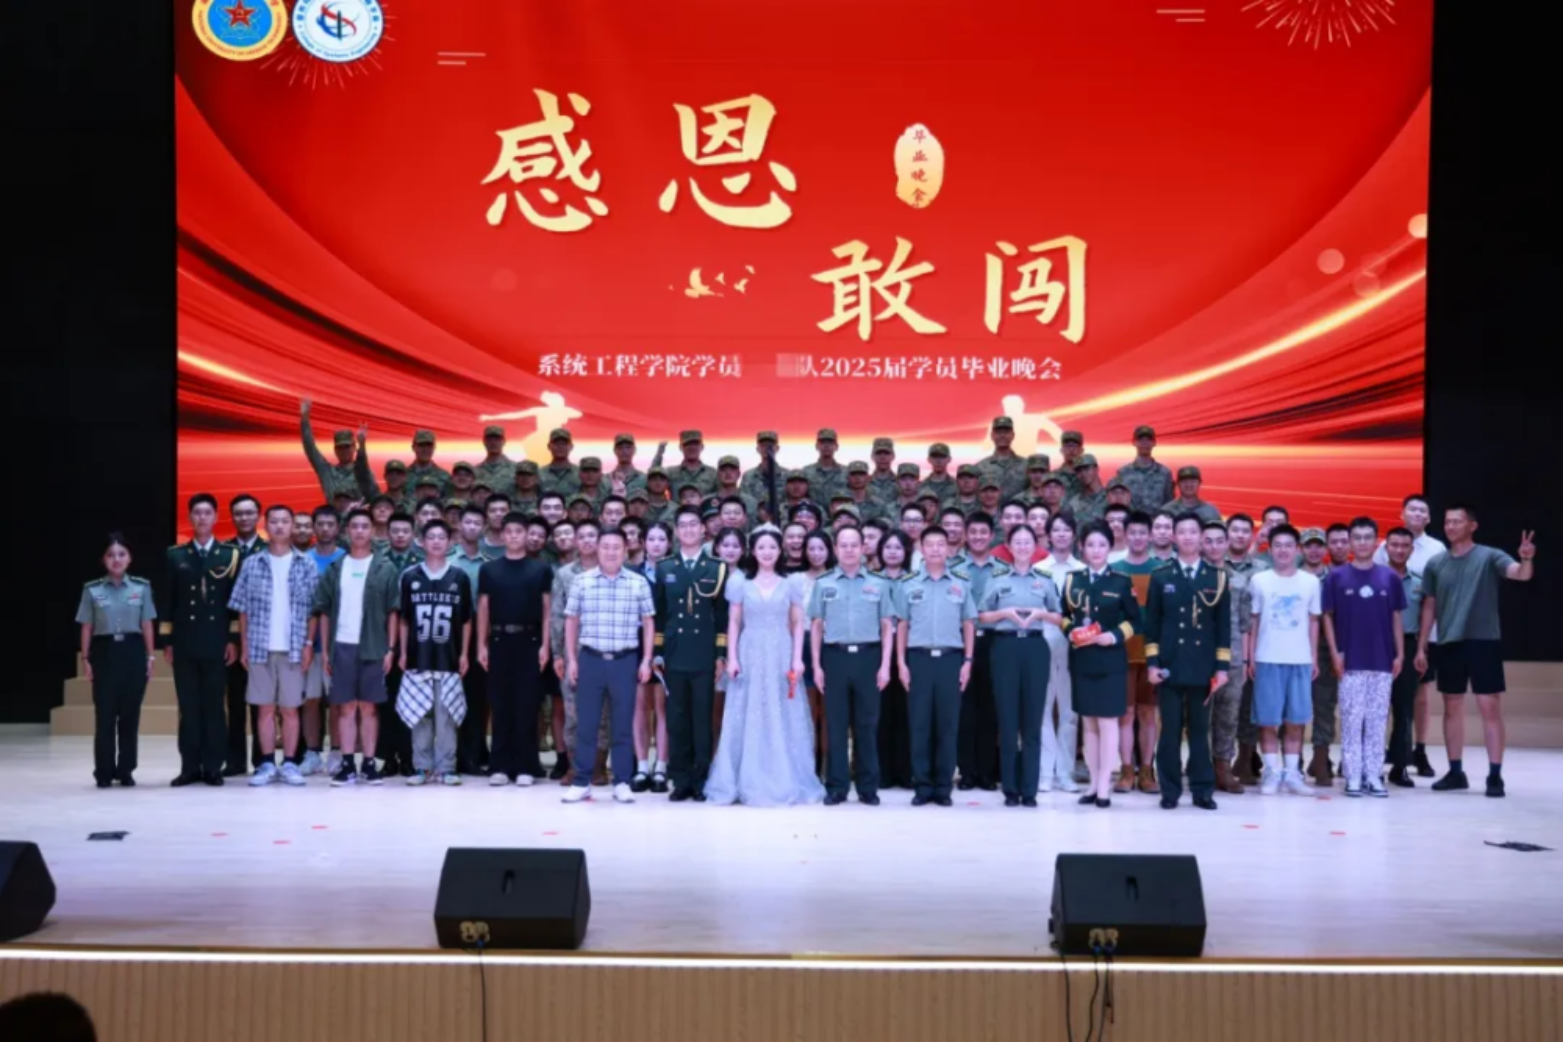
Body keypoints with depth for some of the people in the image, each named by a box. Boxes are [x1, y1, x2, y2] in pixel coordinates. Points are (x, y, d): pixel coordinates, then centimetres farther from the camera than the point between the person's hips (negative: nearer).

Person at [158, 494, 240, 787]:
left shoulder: (230, 555, 5)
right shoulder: (175, 555, 9)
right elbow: (166, 600, 7)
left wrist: (234, 639, -3)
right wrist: (167, 641, 1)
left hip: (217, 643, -1)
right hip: (184, 643, 1)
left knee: (214, 707, 2)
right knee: (188, 708, 3)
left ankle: (213, 767, 7)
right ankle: (190, 767, 7)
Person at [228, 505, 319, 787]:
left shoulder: (307, 566, 3)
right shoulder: (252, 565, 5)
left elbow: (314, 610, 3)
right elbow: (243, 610, 6)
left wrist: (309, 644, -4)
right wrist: (244, 646, 1)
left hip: (293, 648, -1)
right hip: (260, 647, 1)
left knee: (290, 709, 4)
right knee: (265, 708, 5)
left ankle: (290, 764, 9)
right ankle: (267, 764, 10)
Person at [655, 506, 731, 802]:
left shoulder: (717, 568, 6)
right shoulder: (663, 568, 11)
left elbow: (723, 614, 2)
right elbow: (658, 613, 8)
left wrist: (721, 654, -4)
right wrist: (657, 652, 2)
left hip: (704, 656, -1)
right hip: (674, 655, 1)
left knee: (703, 720, 1)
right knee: (676, 720, 3)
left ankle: (701, 781, 7)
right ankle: (680, 780, 8)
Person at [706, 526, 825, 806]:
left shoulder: (791, 583, 7)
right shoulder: (740, 582, 6)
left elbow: (798, 624, 6)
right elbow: (734, 623, 5)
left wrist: (797, 659, -4)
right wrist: (732, 657, -4)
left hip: (781, 657, 0)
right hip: (750, 656, 0)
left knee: (782, 720, 2)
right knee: (748, 721, 0)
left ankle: (784, 784, 8)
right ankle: (750, 785, 6)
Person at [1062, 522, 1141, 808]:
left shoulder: (1122, 582, 0)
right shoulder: (1071, 580, 9)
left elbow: (1134, 620, 1)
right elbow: (1064, 615, 11)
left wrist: (1114, 636, -14)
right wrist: (1071, 631, -9)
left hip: (1111, 659, -3)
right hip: (1081, 658, 3)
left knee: (1107, 721, -4)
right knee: (1089, 722, 9)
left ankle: (1104, 785, 0)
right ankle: (1094, 782, 15)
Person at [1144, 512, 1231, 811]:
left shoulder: (1217, 578, 7)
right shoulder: (1160, 577, 6)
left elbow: (1223, 625, 5)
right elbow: (1151, 623, 4)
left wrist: (1222, 665, -1)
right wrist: (1152, 662, -4)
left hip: (1202, 666, 0)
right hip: (1170, 665, 0)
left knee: (1200, 730, 5)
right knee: (1170, 730, 1)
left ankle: (1202, 790, 10)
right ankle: (1170, 790, 7)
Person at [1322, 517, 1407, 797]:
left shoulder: (1390, 577, 4)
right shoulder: (1336, 576, -1)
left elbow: (1396, 617, 8)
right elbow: (1327, 616, 2)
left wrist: (1400, 653, 3)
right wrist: (1335, 653, -5)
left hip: (1382, 661, 2)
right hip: (1350, 661, -2)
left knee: (1378, 720, 6)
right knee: (1351, 719, 2)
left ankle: (1373, 775, 13)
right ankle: (1353, 776, 7)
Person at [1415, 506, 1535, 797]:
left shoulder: (1489, 557, -3)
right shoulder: (1436, 564, 8)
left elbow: (1522, 574, -19)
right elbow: (1429, 607, 12)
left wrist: (1527, 559, -42)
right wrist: (1421, 647, 9)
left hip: (1483, 641, -4)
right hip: (1449, 643, 4)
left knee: (1490, 707, -4)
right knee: (1452, 708, 10)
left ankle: (1495, 775, -1)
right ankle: (1456, 772, 19)